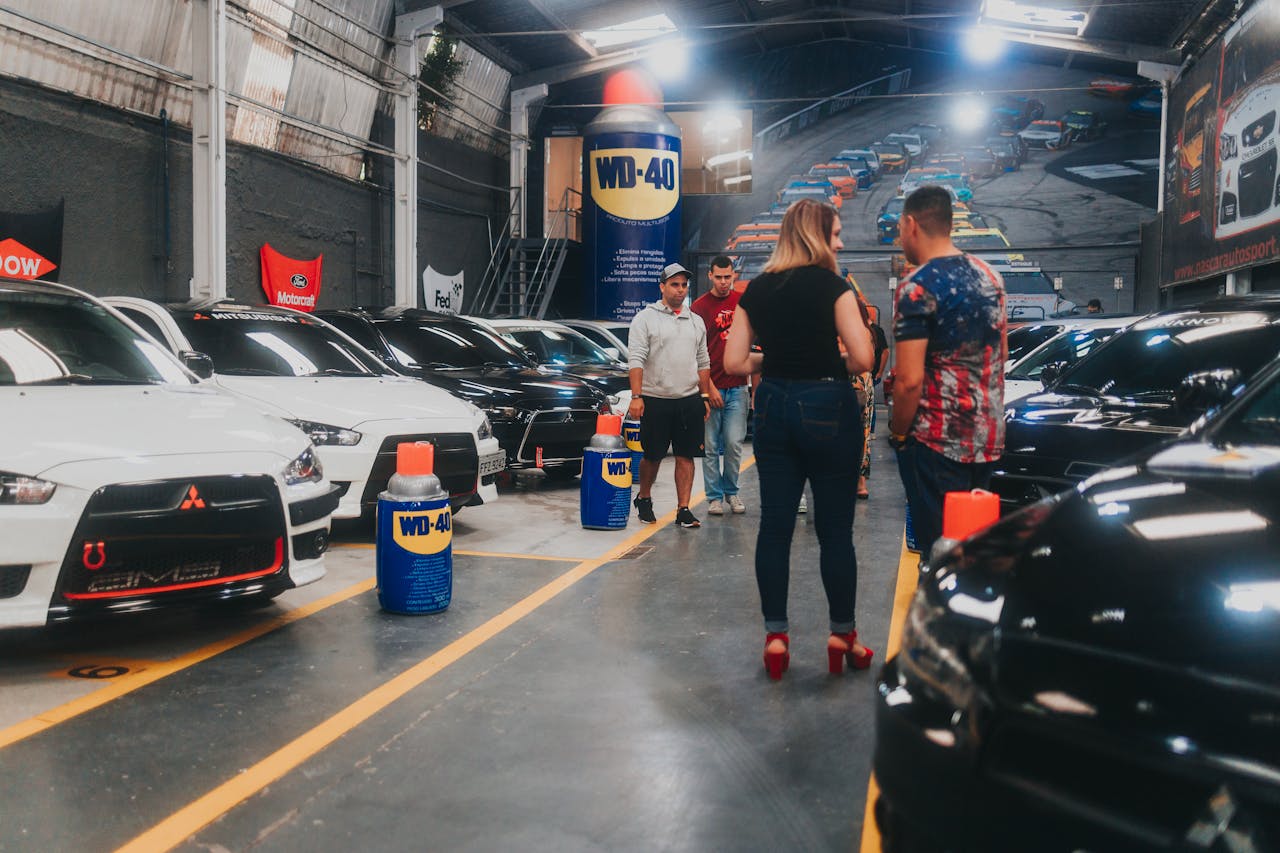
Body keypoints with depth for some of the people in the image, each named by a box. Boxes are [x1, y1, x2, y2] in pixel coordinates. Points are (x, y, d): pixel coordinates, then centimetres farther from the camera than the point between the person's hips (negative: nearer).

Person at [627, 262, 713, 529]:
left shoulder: (696, 321, 14)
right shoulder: (645, 318, -1)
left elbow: (703, 362, 18)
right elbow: (635, 359, -9)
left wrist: (705, 397, 12)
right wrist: (636, 396, -17)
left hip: (690, 400, 4)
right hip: (655, 400, -4)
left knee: (686, 456, 2)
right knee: (652, 456, 6)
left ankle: (683, 510, 7)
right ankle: (643, 499, 28)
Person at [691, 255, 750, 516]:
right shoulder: (700, 306, -1)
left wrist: (753, 384, 9)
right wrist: (709, 388, -10)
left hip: (737, 387, 2)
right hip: (711, 386, -2)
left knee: (734, 443, 2)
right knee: (711, 446, 3)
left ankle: (731, 491, 18)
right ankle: (714, 496, 13)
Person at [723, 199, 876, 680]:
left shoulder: (756, 290, 5)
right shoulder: (830, 285, -9)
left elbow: (735, 362, 2)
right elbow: (862, 359, -15)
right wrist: (836, 364, 5)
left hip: (774, 407, 5)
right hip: (828, 409, -5)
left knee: (774, 525, 8)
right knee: (835, 529, 6)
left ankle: (775, 637, 13)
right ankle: (842, 636, 17)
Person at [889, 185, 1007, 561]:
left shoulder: (917, 289, -15)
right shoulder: (989, 276, 9)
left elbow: (909, 380, -19)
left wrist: (897, 432, -5)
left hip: (938, 442, -8)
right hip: (988, 435, 8)